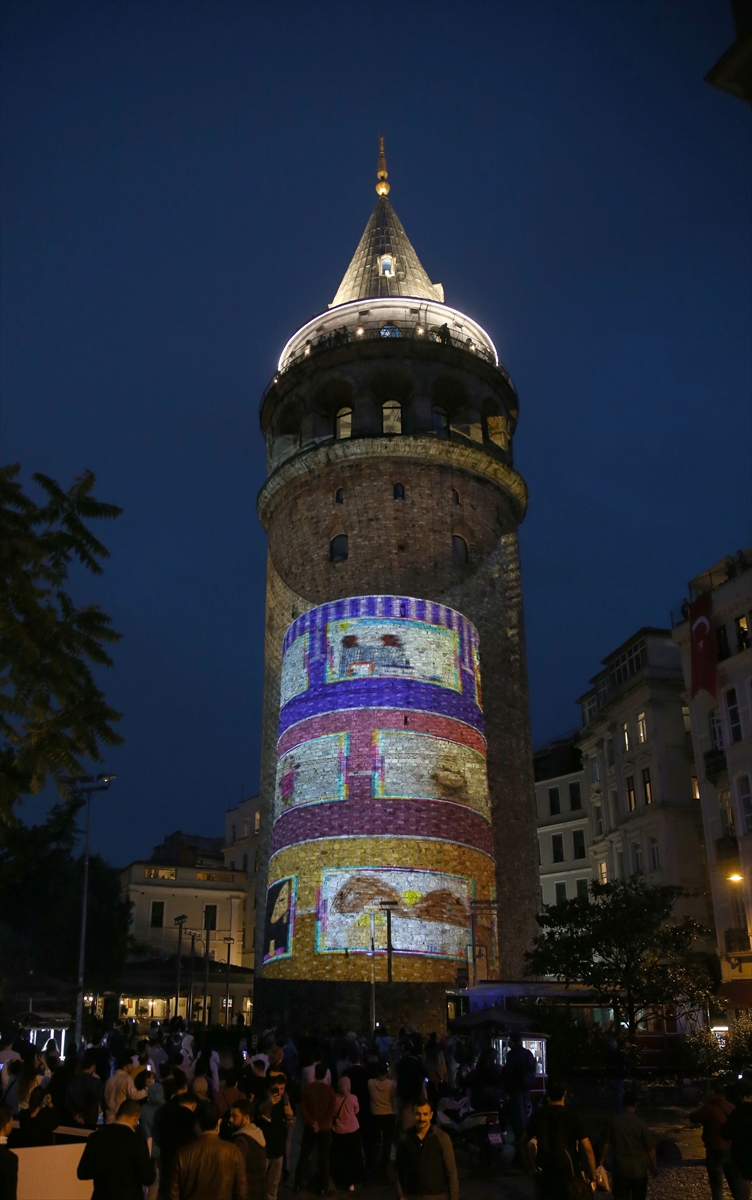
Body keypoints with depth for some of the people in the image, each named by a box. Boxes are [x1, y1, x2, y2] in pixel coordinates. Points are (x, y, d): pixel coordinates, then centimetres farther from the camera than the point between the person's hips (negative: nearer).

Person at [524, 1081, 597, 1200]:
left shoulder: (539, 1115, -3)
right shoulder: (572, 1116, -15)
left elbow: (524, 1141, 9)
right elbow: (587, 1149, -15)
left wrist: (533, 1163, 19)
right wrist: (593, 1177, -5)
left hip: (546, 1175, 4)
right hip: (570, 1176, -4)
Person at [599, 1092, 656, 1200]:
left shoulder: (614, 1121, -4)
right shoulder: (640, 1123, -12)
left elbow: (606, 1143, 2)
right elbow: (650, 1148, -7)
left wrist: (602, 1159, 15)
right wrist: (654, 1165, 8)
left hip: (620, 1167, 1)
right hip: (638, 1168, -1)